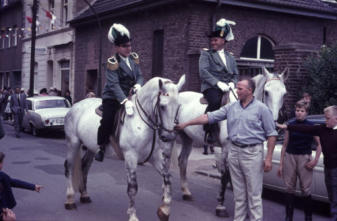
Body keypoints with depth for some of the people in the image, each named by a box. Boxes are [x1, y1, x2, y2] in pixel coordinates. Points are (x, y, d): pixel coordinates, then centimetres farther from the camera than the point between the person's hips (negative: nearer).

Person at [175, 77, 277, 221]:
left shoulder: (262, 109, -5)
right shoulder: (231, 107, 7)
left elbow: (271, 134, -5)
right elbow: (209, 117, 5)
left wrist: (268, 158, -10)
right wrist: (186, 124, 0)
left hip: (252, 153, -4)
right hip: (234, 151, 5)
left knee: (254, 193, 1)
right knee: (238, 193, 13)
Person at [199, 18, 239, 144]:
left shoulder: (230, 57, 24)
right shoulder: (206, 54, 8)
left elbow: (235, 74, 21)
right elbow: (203, 72, -7)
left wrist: (232, 83, -2)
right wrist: (218, 83, -18)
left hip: (227, 88, 5)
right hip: (211, 87, -5)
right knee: (215, 101, -36)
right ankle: (210, 131, -25)